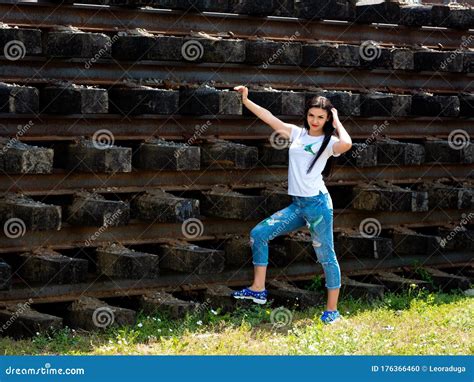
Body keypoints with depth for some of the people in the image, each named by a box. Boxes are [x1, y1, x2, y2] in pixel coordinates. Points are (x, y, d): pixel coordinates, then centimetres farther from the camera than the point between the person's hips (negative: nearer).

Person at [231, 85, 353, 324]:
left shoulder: (328, 142, -5)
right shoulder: (298, 133, 11)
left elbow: (346, 144, -29)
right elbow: (269, 118, 13)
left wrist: (337, 122, -13)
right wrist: (246, 100, 9)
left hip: (317, 203, -6)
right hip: (297, 205, 6)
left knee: (326, 256, -2)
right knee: (258, 234, 3)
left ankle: (332, 310, 5)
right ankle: (258, 289, 9)